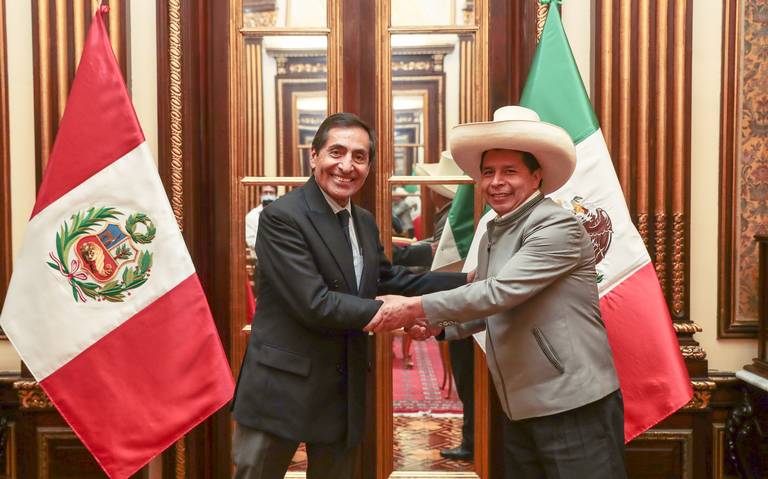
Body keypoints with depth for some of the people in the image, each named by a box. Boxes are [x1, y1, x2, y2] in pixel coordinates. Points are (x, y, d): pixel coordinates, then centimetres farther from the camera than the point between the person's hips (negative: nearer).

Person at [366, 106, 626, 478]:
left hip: (574, 405, -8)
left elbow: (500, 293, -25)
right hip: (520, 408, 8)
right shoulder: (492, 235, 11)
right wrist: (440, 325, 3)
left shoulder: (557, 225, -15)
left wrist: (417, 308, -21)